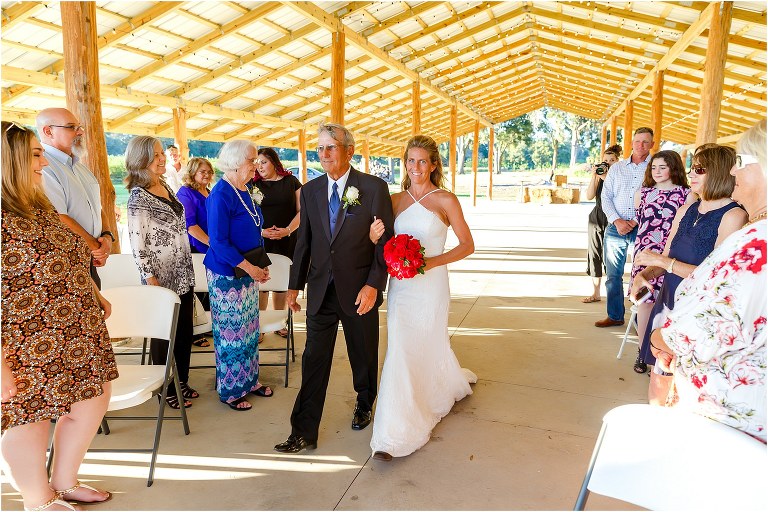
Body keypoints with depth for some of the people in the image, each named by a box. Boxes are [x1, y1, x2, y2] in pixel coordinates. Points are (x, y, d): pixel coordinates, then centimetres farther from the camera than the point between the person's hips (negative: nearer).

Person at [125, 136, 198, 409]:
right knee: (165, 335, 7)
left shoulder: (165, 187, 8)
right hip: (163, 279, -7)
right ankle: (167, 390, 24)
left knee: (185, 331, 15)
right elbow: (137, 245, -16)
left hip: (183, 276, 8)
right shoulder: (139, 197, -15)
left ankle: (181, 382, 31)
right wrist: (152, 282, -17)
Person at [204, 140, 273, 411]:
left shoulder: (245, 191, 7)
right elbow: (218, 241, -21)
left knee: (249, 327, 17)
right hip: (226, 274, -8)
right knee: (230, 331, 4)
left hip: (248, 271, 8)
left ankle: (249, 379, 32)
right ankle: (230, 390, 20)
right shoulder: (221, 194, -18)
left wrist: (261, 265, 8)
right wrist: (250, 267, -19)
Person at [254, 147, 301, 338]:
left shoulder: (291, 181, 6)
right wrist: (261, 231, -14)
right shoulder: (254, 184, 6)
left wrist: (287, 230, -12)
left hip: (287, 241, 1)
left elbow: (301, 210, 3)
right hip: (261, 241, 0)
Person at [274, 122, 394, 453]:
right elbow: (304, 242, 10)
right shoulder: (310, 190, 5)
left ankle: (364, 404, 43)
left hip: (360, 290, -2)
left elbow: (386, 242, -8)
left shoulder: (374, 188, -7)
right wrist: (295, 285, 10)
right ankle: (304, 433, 12)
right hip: (321, 290, 3)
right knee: (313, 361, 3)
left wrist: (373, 285, -16)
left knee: (364, 357, 16)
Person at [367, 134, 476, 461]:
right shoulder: (396, 200, 7)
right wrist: (375, 237, -12)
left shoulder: (445, 200, -3)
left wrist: (432, 262, -15)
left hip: (430, 285, -3)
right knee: (400, 350, 1)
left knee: (425, 348, 7)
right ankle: (396, 433, 17)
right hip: (400, 285, 3)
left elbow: (467, 245, -2)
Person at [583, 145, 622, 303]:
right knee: (594, 254, 8)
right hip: (597, 218, 5)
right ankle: (595, 293, 17)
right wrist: (594, 176, -9)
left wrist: (607, 178, -18)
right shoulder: (599, 176, 9)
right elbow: (589, 196, -2)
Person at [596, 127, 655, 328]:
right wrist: (617, 220, -7)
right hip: (616, 226, 4)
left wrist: (637, 222, -13)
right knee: (613, 274, 8)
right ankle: (615, 316, 21)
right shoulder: (617, 167, 13)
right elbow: (606, 196, 7)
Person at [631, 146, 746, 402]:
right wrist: (644, 274, -6)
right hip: (667, 304, 6)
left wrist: (663, 261, -18)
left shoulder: (733, 216, -12)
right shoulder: (687, 209, 9)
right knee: (658, 377, 12)